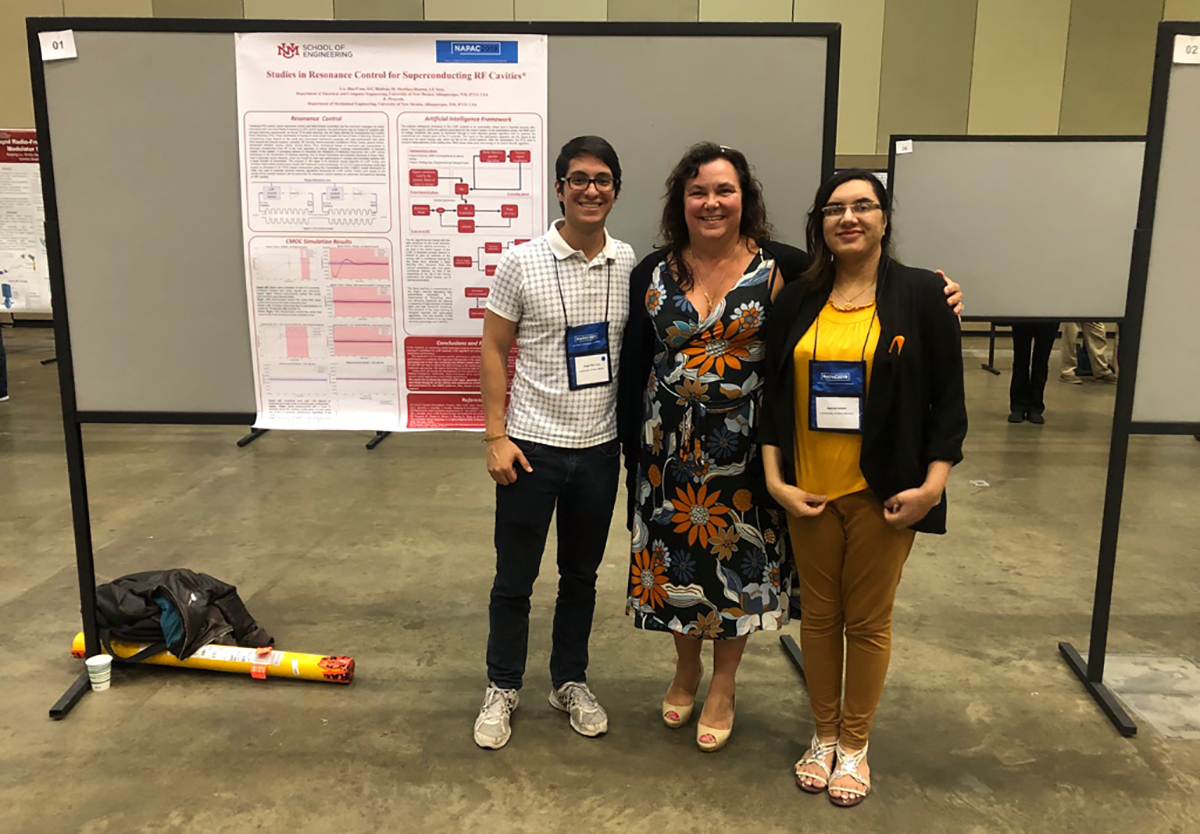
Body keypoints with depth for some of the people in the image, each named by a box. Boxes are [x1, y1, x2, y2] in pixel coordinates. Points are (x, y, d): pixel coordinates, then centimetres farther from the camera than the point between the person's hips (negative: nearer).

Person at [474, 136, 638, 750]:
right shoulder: (523, 262, -8)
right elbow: (494, 349, -4)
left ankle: (570, 682, 35)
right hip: (531, 445, -3)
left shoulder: (630, 265, 1)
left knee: (581, 576, 17)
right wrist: (495, 436, -9)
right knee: (514, 578, 9)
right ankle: (502, 687, 29)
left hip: (600, 446, 3)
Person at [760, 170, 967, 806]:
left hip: (882, 493, -2)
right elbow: (774, 395, 6)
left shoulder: (921, 294, -2)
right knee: (818, 614, 13)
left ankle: (854, 745, 28)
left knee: (868, 621, 9)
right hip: (809, 490, 3)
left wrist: (932, 484, -10)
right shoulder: (797, 301, 5)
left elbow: (947, 397, -2)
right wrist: (775, 479, -3)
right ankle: (823, 735, 32)